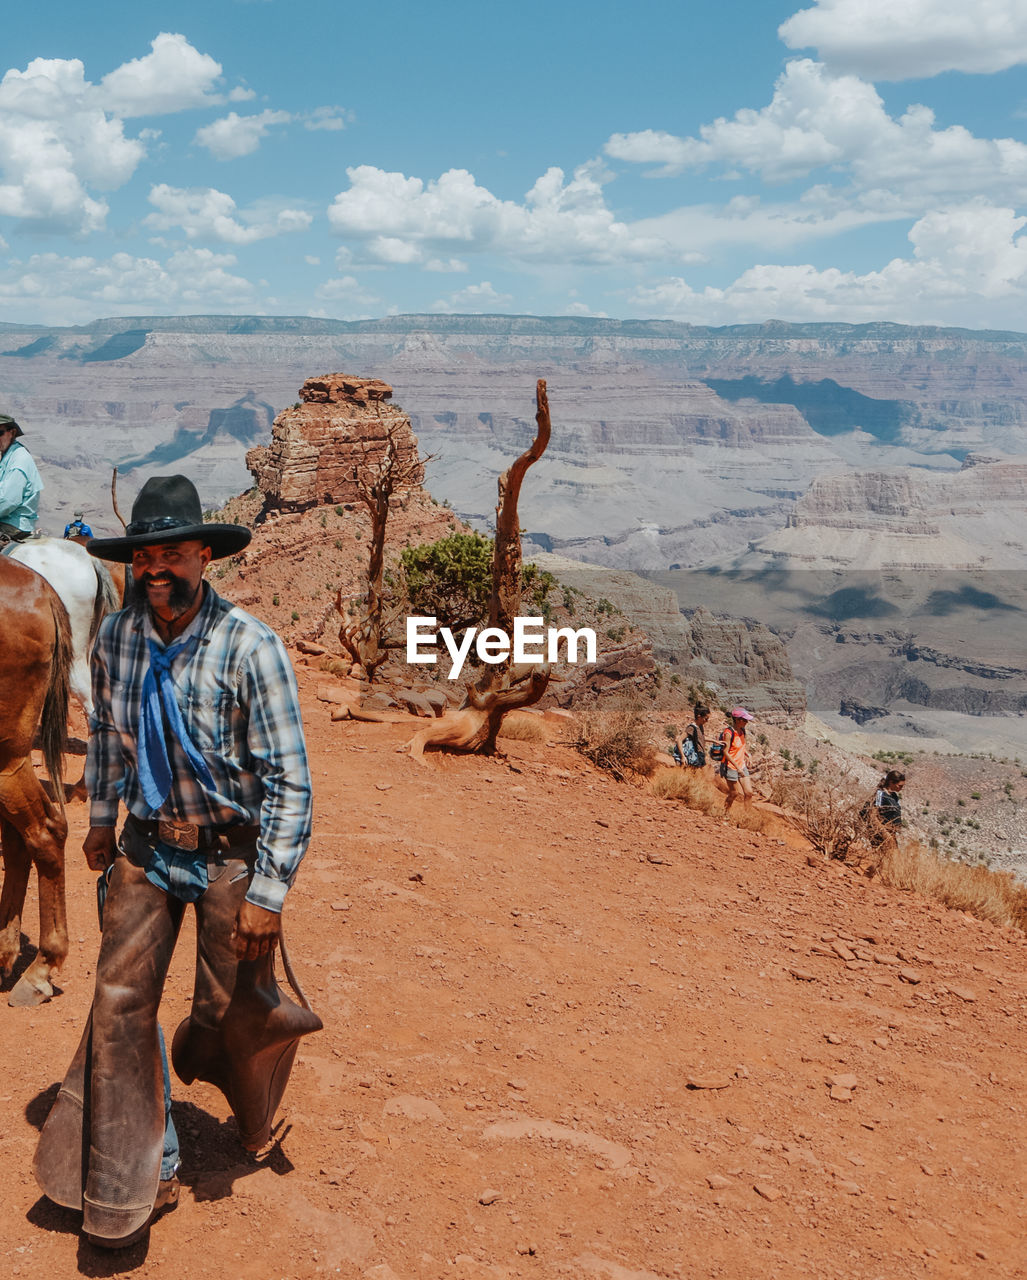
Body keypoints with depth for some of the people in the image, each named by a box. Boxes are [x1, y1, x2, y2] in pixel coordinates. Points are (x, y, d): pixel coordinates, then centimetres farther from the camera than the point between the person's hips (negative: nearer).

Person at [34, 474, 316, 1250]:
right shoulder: (114, 639, -6)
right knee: (119, 1004, 4)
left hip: (229, 855, -4)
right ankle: (133, 1184, 22)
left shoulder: (251, 648, -21)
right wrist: (102, 819, 19)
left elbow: (289, 780, -19)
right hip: (145, 848, 4)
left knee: (228, 1009, 10)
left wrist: (269, 892, -19)